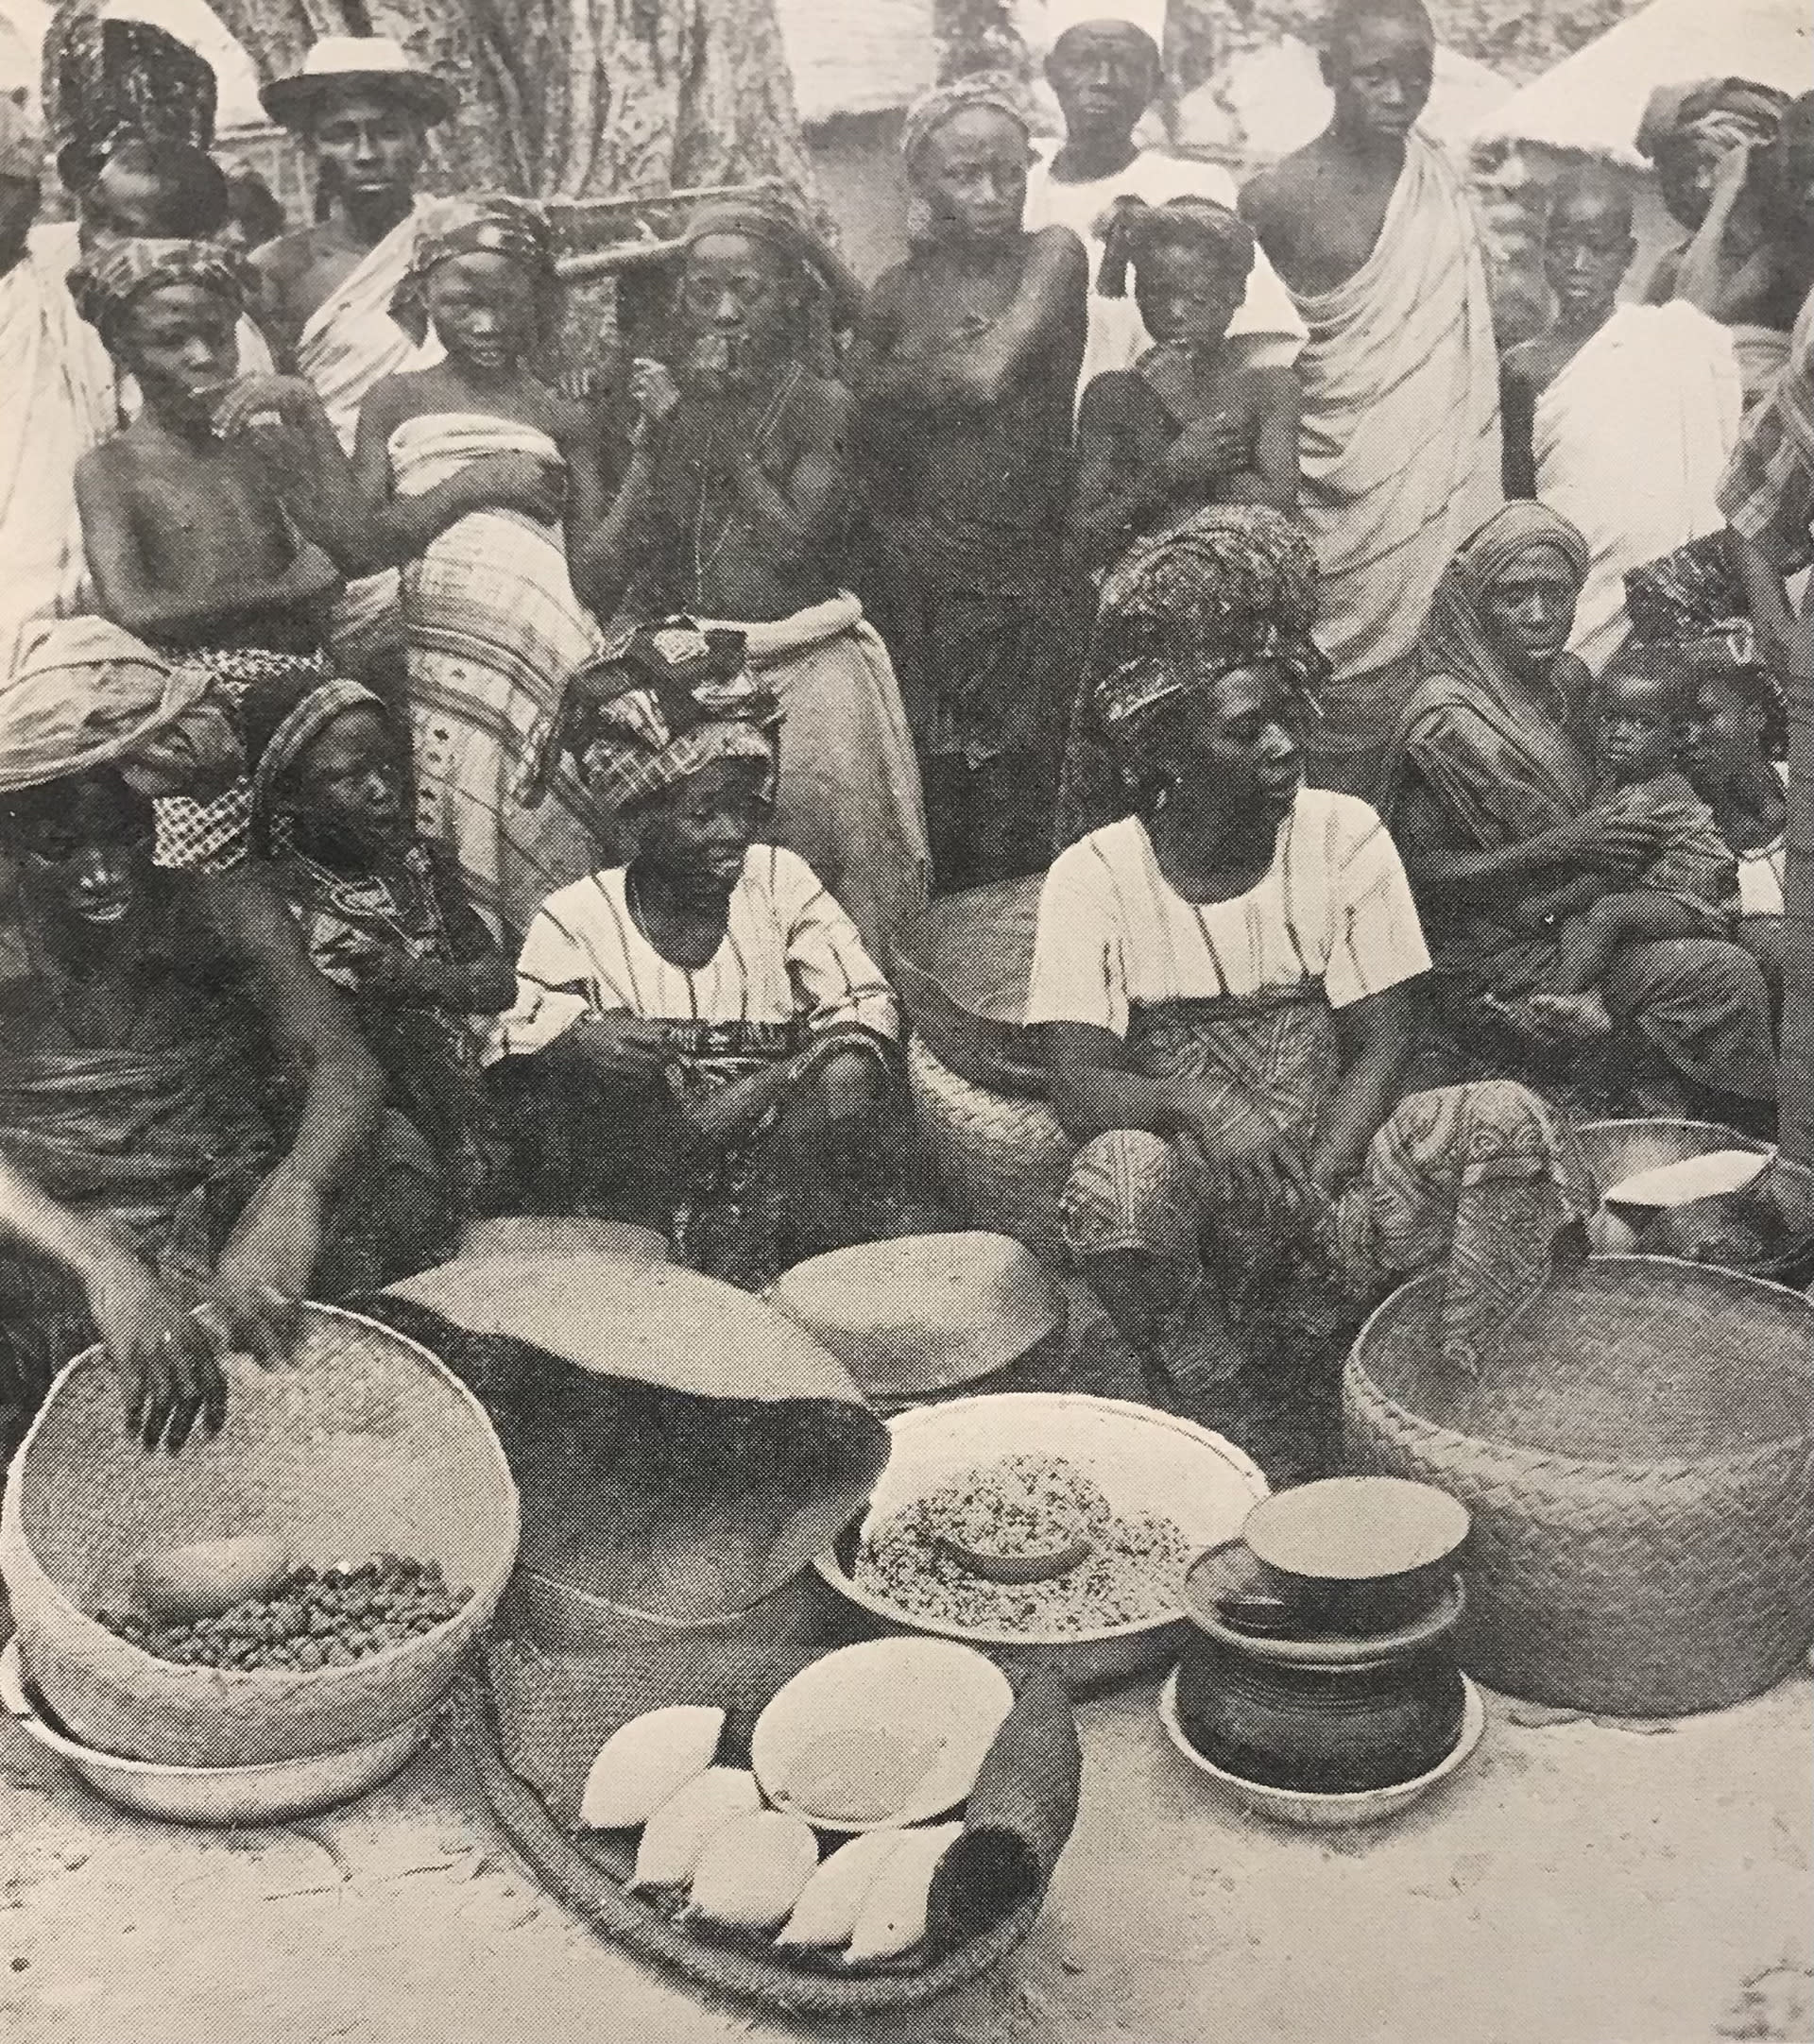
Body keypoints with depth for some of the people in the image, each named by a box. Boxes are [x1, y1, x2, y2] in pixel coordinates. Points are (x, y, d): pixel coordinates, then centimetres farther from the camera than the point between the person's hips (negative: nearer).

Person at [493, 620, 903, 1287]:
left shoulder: (781, 882, 4)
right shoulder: (576, 918, 1)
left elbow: (868, 1008, -3)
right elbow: (517, 1049, -6)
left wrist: (761, 1088, -19)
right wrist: (575, 1044, -30)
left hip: (776, 1159, 1)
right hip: (635, 1178, -1)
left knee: (850, 1079, -27)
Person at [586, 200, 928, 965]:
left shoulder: (822, 404, 0)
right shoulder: (667, 400, 11)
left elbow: (795, 541, -13)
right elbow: (614, 563, 3)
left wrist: (719, 431, -10)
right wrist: (671, 428, -7)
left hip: (805, 665, -3)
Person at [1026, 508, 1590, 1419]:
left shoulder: (1344, 836, -5)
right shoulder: (1093, 878, -11)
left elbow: (1381, 1050, -7)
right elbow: (1078, 1089, -19)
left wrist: (1303, 1190, -23)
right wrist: (1201, 1106, -40)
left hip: (1338, 1164, 2)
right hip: (1194, 1190, -2)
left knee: (1508, 1121, -22)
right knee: (1114, 1175, -35)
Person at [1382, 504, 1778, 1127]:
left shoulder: (1568, 678, 5)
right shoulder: (1446, 720, -19)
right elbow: (1418, 872, -20)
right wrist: (1566, 844, -23)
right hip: (1502, 951, -8)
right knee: (1724, 976, -17)